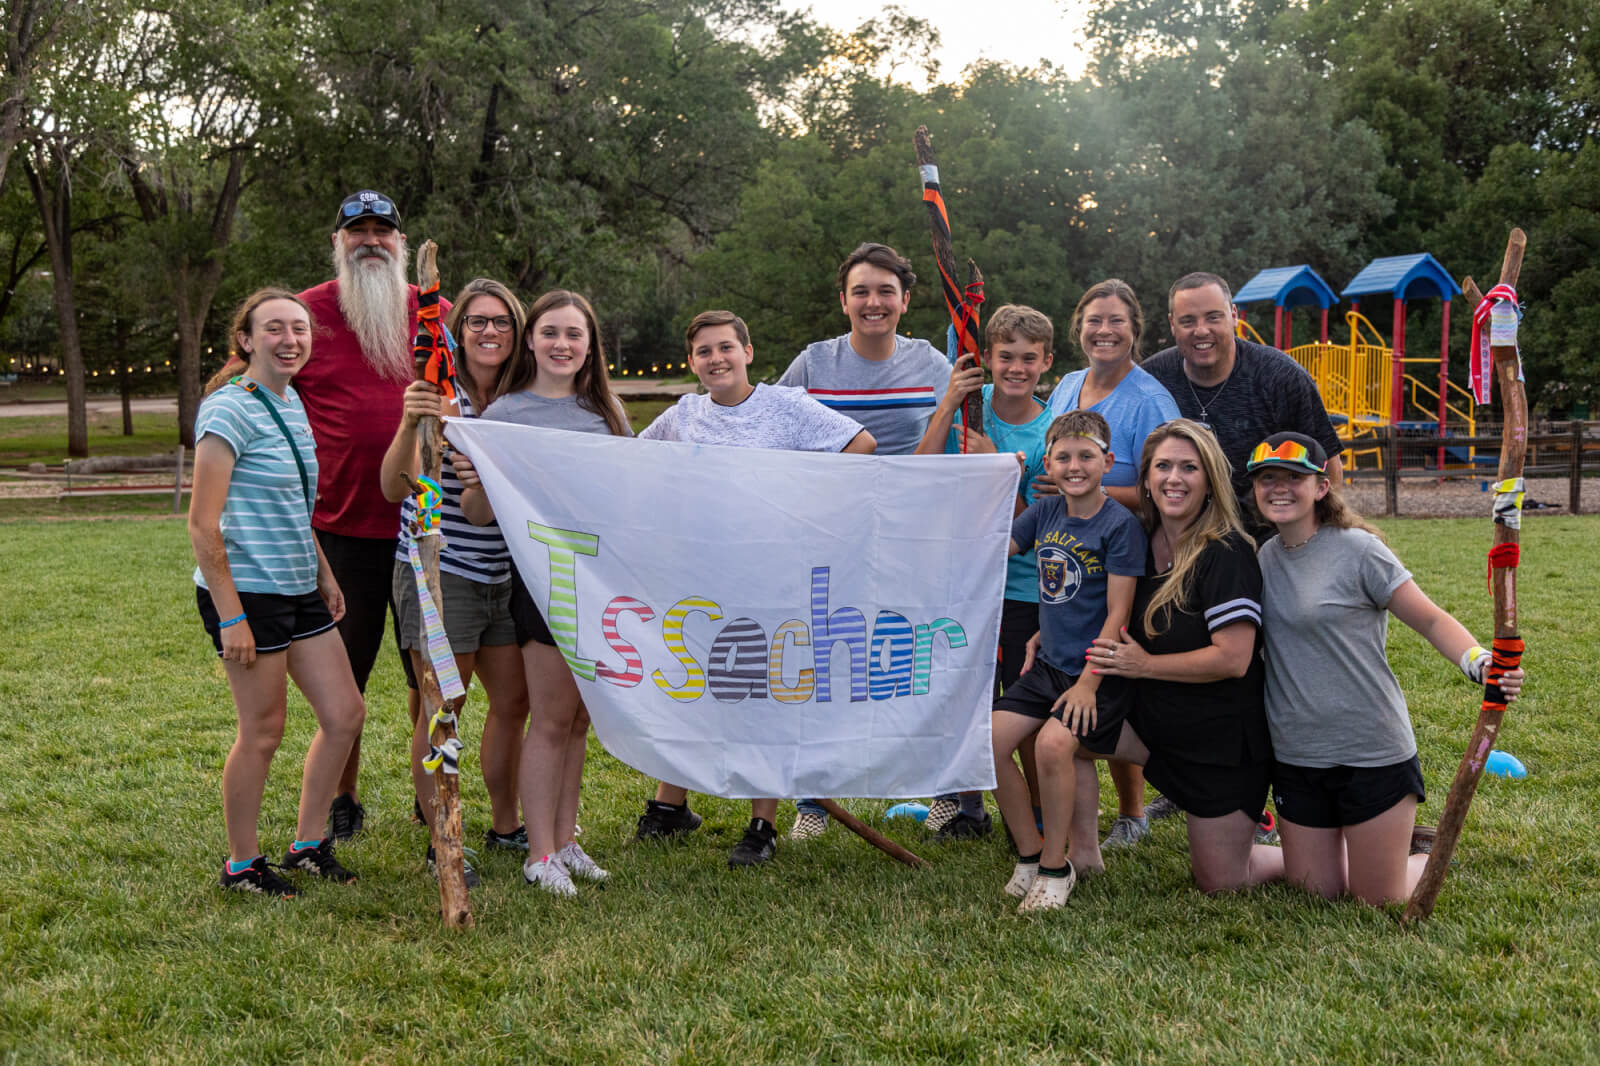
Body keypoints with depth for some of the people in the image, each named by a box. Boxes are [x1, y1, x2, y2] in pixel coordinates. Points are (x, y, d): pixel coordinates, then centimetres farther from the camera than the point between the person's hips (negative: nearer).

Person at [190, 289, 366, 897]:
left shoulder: (291, 404, 12)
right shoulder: (230, 410, -14)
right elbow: (203, 523, -17)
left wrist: (324, 575, 20)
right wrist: (231, 617, -19)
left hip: (297, 589, 9)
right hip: (245, 592, -8)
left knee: (344, 714, 9)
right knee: (263, 730, 1)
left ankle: (307, 843, 24)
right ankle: (242, 865, 19)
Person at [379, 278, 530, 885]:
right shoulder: (441, 395, -12)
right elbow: (396, 487, -22)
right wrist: (411, 423, -40)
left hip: (501, 573, 7)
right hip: (437, 568, -6)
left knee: (513, 702, 13)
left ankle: (505, 826, 29)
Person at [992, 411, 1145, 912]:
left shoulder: (1120, 524, -12)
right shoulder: (1044, 512, 6)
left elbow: (1117, 614, -14)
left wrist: (1088, 683, -19)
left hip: (1096, 670, -6)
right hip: (1047, 664, 6)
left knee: (1052, 744, -27)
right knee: (988, 741, -8)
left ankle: (1056, 866, -7)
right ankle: (1030, 853, 10)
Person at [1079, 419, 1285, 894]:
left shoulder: (1226, 553, -20)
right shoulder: (1143, 542, 1)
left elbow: (1233, 659, -25)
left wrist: (1145, 665, -18)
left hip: (1224, 739, -6)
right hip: (1157, 721, 7)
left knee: (1221, 882, 2)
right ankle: (1086, 856, 5)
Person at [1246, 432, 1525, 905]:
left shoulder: (1357, 550, -12)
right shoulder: (1265, 556, 4)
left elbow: (1431, 619, -11)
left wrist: (1478, 662, -29)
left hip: (1371, 753, -5)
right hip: (1295, 756, 5)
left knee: (1379, 901, 3)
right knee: (1316, 891, 12)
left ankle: (1429, 850, 34)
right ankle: (1394, 841, 39)